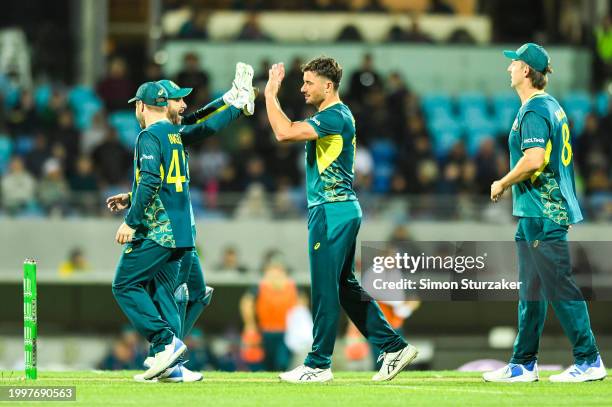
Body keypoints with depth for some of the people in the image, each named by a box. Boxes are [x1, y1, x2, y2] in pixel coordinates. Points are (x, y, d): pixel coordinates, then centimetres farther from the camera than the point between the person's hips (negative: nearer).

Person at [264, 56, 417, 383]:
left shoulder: (334, 116, -16)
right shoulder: (334, 116, 17)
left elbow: (285, 133, -24)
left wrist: (271, 94, -16)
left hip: (332, 212, -11)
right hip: (342, 210, 11)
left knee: (325, 289, -5)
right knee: (345, 286, 14)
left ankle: (318, 365, -1)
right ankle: (394, 347, 15)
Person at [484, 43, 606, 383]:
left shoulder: (534, 110, -15)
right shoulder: (552, 106, 16)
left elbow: (534, 160, -25)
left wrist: (502, 183, -11)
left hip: (543, 215, -10)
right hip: (537, 213, 10)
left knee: (559, 287, -8)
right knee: (531, 290, 13)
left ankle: (589, 361, -6)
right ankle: (523, 364, 17)